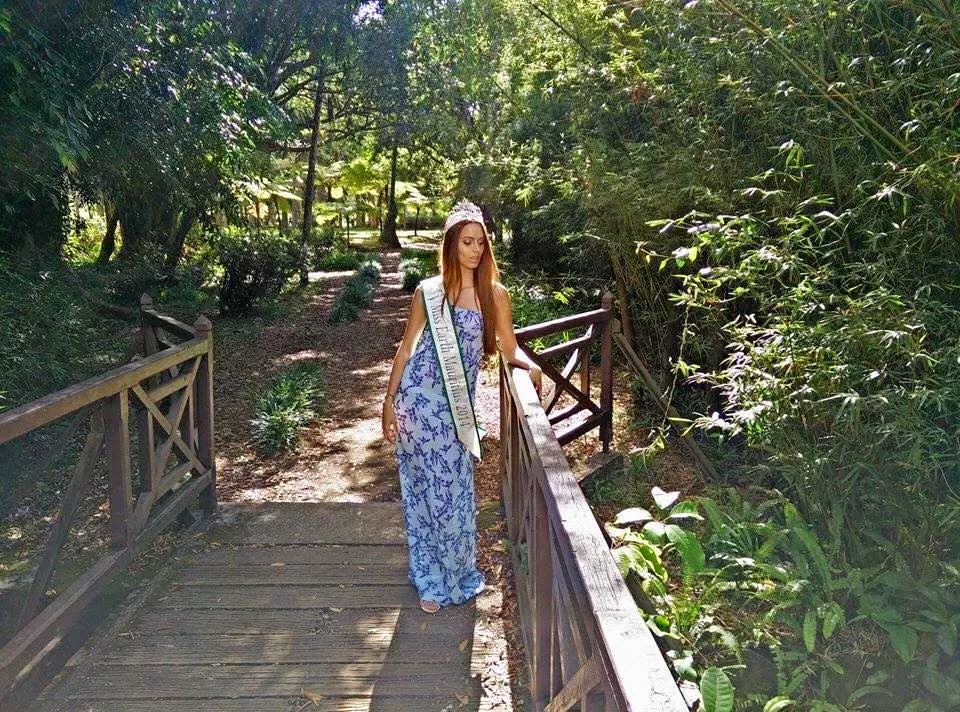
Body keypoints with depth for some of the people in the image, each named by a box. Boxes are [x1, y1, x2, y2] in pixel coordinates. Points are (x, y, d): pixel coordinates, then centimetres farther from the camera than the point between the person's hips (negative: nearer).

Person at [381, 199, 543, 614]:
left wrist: (530, 365, -14)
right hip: (419, 397, -1)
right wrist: (388, 401, 0)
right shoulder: (427, 291, -2)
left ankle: (455, 575, 31)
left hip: (459, 405, 2)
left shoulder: (495, 293, 3)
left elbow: (508, 348, 8)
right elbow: (406, 348, 2)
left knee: (456, 488, 10)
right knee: (424, 486, 8)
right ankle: (431, 579, 25)